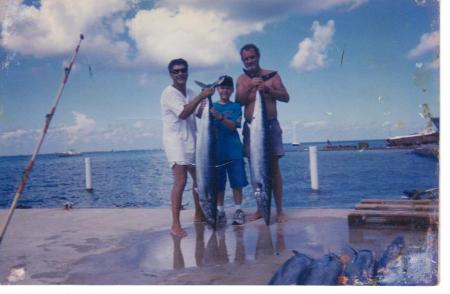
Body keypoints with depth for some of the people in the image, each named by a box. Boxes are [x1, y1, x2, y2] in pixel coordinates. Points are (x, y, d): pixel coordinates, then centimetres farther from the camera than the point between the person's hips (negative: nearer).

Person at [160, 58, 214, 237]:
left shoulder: (190, 93, 13)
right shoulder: (169, 93, -9)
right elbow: (183, 113, -22)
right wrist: (201, 96, -22)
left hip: (191, 140, 8)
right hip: (175, 140, -8)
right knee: (180, 181, -18)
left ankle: (198, 215, 31)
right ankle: (175, 225, -15)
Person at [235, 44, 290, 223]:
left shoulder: (271, 75, 5)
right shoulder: (242, 80, 10)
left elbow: (286, 97, -2)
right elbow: (239, 101, -4)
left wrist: (267, 89, -17)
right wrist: (250, 87, -20)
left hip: (270, 124, -2)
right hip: (250, 126, 2)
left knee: (273, 166, -3)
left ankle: (279, 209, 2)